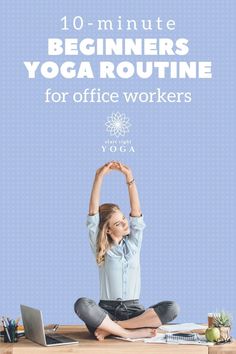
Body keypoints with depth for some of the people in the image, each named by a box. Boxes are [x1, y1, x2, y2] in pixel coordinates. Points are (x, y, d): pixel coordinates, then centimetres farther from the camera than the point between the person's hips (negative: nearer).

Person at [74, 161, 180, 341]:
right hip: (107, 310, -2)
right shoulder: (100, 248, 3)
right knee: (82, 305, -35)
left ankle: (111, 328, -24)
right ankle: (131, 332, -29)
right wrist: (99, 177, -19)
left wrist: (129, 177, -17)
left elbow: (136, 210, -3)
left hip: (134, 310, 3)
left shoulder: (133, 243, 10)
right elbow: (93, 212, -8)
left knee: (172, 307, -27)